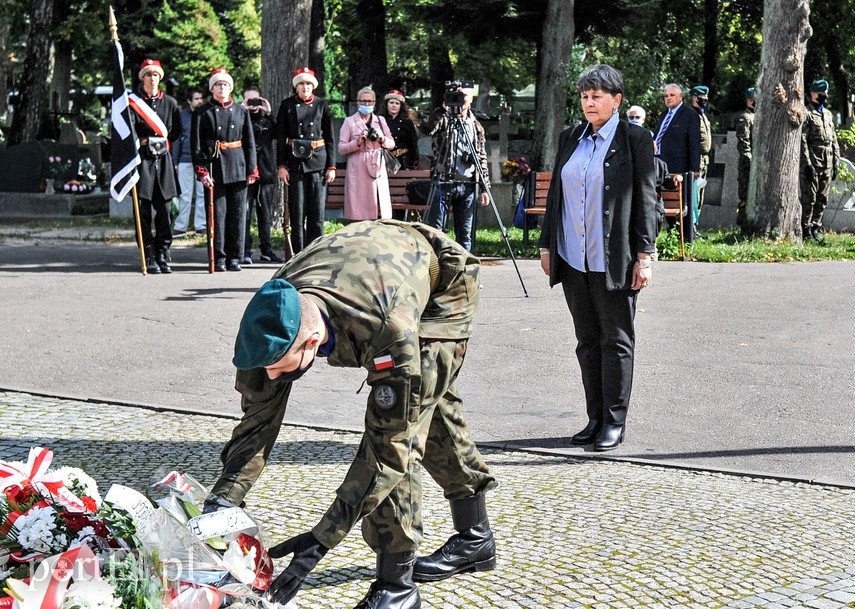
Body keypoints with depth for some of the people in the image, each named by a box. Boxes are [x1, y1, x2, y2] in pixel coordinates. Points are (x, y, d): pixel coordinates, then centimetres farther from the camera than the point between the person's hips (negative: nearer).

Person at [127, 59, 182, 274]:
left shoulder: (170, 103, 12)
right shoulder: (132, 101, 2)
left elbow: (176, 131, 20)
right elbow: (128, 128, -11)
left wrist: (161, 143, 10)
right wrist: (141, 143, -26)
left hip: (163, 159, 3)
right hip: (142, 159, -3)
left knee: (165, 210, 2)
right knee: (143, 211, -3)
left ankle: (163, 256, 9)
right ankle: (149, 258, 2)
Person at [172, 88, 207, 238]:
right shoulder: (182, 115, 5)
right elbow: (177, 138, 7)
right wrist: (174, 161, 3)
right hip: (186, 160, 0)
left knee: (202, 194, 5)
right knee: (185, 195, 3)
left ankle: (201, 225, 11)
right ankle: (180, 227, 8)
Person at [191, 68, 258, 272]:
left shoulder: (241, 111, 11)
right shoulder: (203, 113, 3)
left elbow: (250, 142, 10)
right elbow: (196, 144, -2)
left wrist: (251, 169, 4)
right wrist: (202, 171, -10)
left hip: (238, 169, 2)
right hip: (215, 168, -2)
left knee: (238, 213, 3)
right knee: (217, 213, -1)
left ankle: (234, 258, 10)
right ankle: (219, 258, 5)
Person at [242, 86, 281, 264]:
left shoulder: (267, 119, 13)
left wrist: (269, 113, -9)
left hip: (266, 173, 3)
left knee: (266, 215, 9)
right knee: (245, 214, -4)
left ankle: (266, 250, 17)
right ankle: (245, 251, -1)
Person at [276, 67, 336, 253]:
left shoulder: (322, 104, 7)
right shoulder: (287, 105, 5)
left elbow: (330, 138, 7)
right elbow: (281, 138, 4)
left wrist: (331, 166, 2)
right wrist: (281, 165, -4)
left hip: (318, 161, 1)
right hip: (295, 163, -1)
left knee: (317, 210, 1)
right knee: (297, 212, 0)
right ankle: (299, 254, 6)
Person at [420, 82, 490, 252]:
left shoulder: (476, 126, 13)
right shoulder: (443, 119, 3)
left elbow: (482, 159, 13)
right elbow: (426, 129, -21)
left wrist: (484, 188, 7)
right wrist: (443, 109, -23)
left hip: (468, 186, 3)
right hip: (443, 183, -3)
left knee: (466, 235, 7)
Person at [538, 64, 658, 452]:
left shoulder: (634, 139, -4)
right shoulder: (570, 139, 12)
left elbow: (646, 200, -6)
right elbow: (555, 194, 16)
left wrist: (644, 256, -10)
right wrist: (547, 245, 13)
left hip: (613, 260, -5)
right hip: (572, 259, 5)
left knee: (616, 341, 3)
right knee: (587, 342, 11)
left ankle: (615, 421, 12)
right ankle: (595, 418, 20)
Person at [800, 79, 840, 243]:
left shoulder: (828, 114, 18)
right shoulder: (807, 114, -5)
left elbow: (834, 140, 19)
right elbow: (802, 141, -12)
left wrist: (836, 163, 12)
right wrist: (807, 164, -18)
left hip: (827, 165, 7)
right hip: (813, 164, -7)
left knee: (822, 199, 8)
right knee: (809, 198, -5)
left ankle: (816, 228, 15)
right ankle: (806, 230, 0)